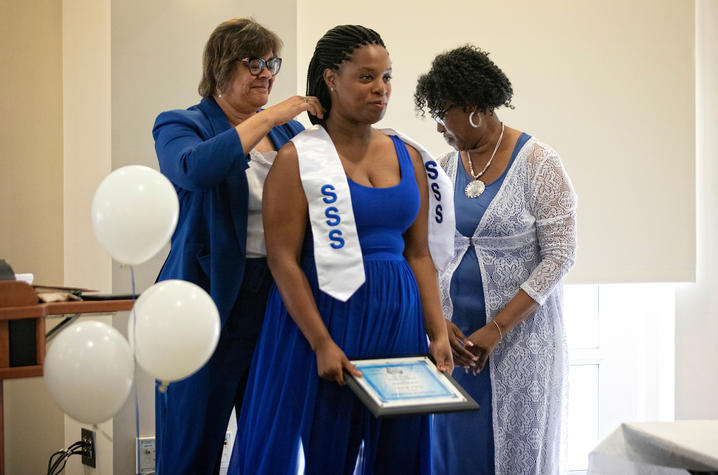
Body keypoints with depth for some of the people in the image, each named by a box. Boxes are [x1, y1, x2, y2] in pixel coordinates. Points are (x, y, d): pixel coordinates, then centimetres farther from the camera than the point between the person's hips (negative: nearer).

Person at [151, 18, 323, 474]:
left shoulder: (291, 132, 12)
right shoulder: (179, 126, -1)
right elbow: (195, 167, -25)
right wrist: (269, 117, -24)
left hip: (279, 303, 4)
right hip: (210, 303, -4)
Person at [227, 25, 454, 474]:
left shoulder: (407, 157, 10)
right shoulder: (297, 159, -5)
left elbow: (419, 253, 11)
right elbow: (283, 259, -10)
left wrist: (438, 333, 2)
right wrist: (322, 343, -16)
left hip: (398, 319, 5)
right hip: (325, 315, -5)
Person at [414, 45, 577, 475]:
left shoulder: (538, 163, -8)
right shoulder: (445, 168, 8)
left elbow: (560, 255, -12)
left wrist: (497, 328, -17)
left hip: (520, 336, -5)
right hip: (455, 334, 5)